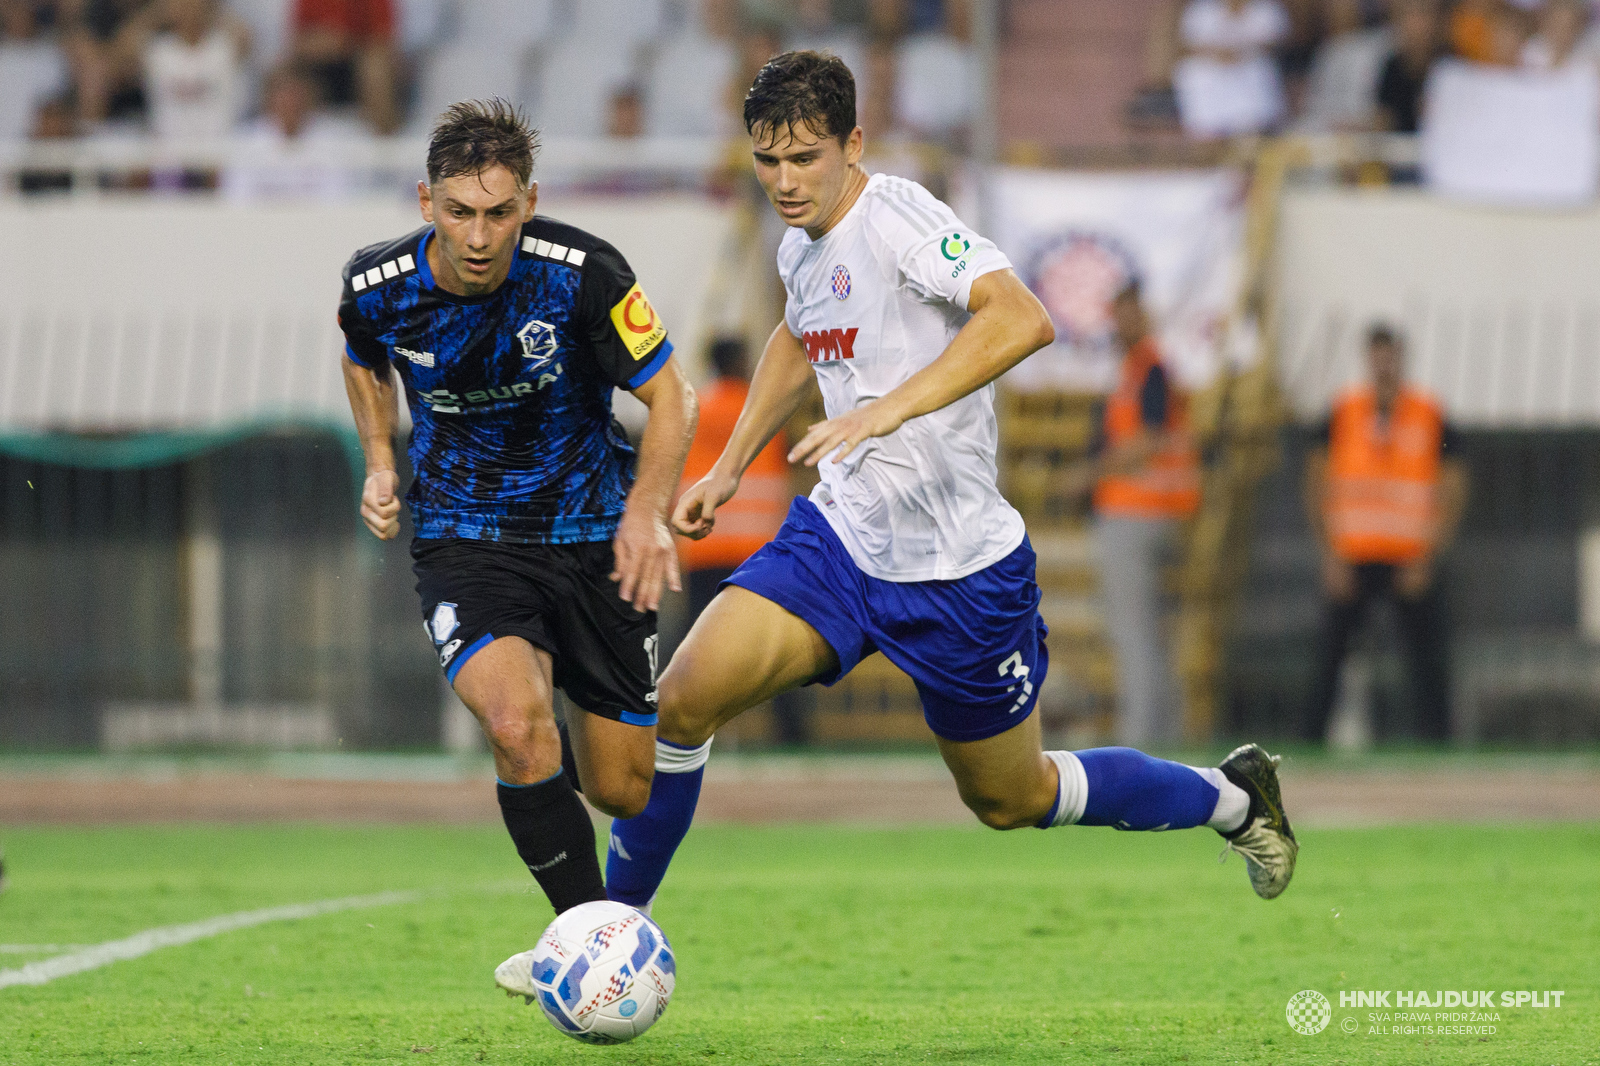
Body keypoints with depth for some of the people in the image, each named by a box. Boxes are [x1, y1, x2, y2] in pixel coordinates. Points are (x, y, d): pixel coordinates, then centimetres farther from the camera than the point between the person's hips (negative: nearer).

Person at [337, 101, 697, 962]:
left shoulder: (583, 273, -20)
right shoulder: (377, 287, -12)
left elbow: (669, 399, -9)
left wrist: (646, 513, -25)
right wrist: (379, 463, 0)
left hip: (593, 539, 0)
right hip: (464, 542, 0)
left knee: (623, 792, 5)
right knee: (517, 724, -29)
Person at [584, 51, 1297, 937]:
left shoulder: (896, 217, -20)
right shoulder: (798, 248, 5)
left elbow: (1021, 319, -36)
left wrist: (888, 410, -43)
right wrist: (729, 469, 25)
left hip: (959, 568, -6)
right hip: (839, 534, 6)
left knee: (1010, 801, 11)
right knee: (685, 695, -14)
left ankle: (1232, 797, 35)